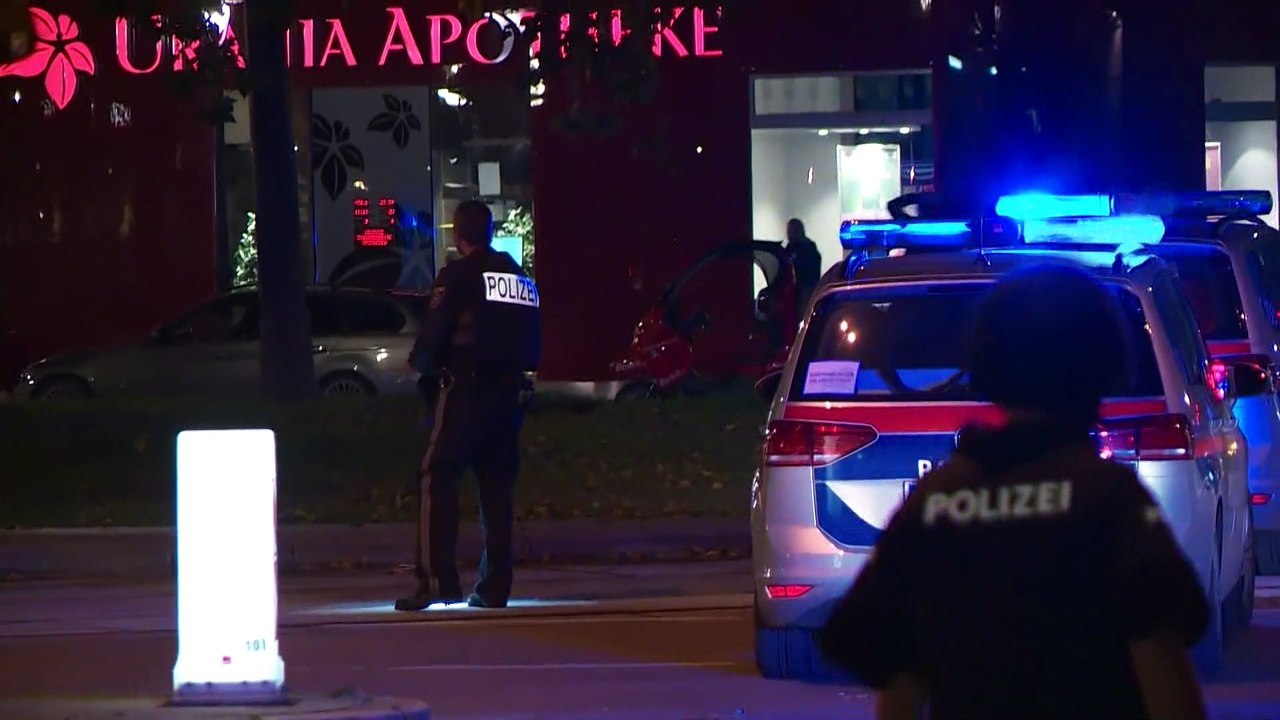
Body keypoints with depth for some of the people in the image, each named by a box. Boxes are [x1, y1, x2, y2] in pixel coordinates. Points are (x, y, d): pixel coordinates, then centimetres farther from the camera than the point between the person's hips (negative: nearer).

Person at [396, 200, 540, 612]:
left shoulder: (457, 276, -5)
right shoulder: (520, 277, 16)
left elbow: (435, 335, -9)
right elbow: (534, 341, 17)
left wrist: (424, 362, 9)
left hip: (466, 390, -6)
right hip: (512, 389, 6)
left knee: (438, 480, -6)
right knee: (497, 487, 9)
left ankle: (437, 579, -17)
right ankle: (494, 587, 6)